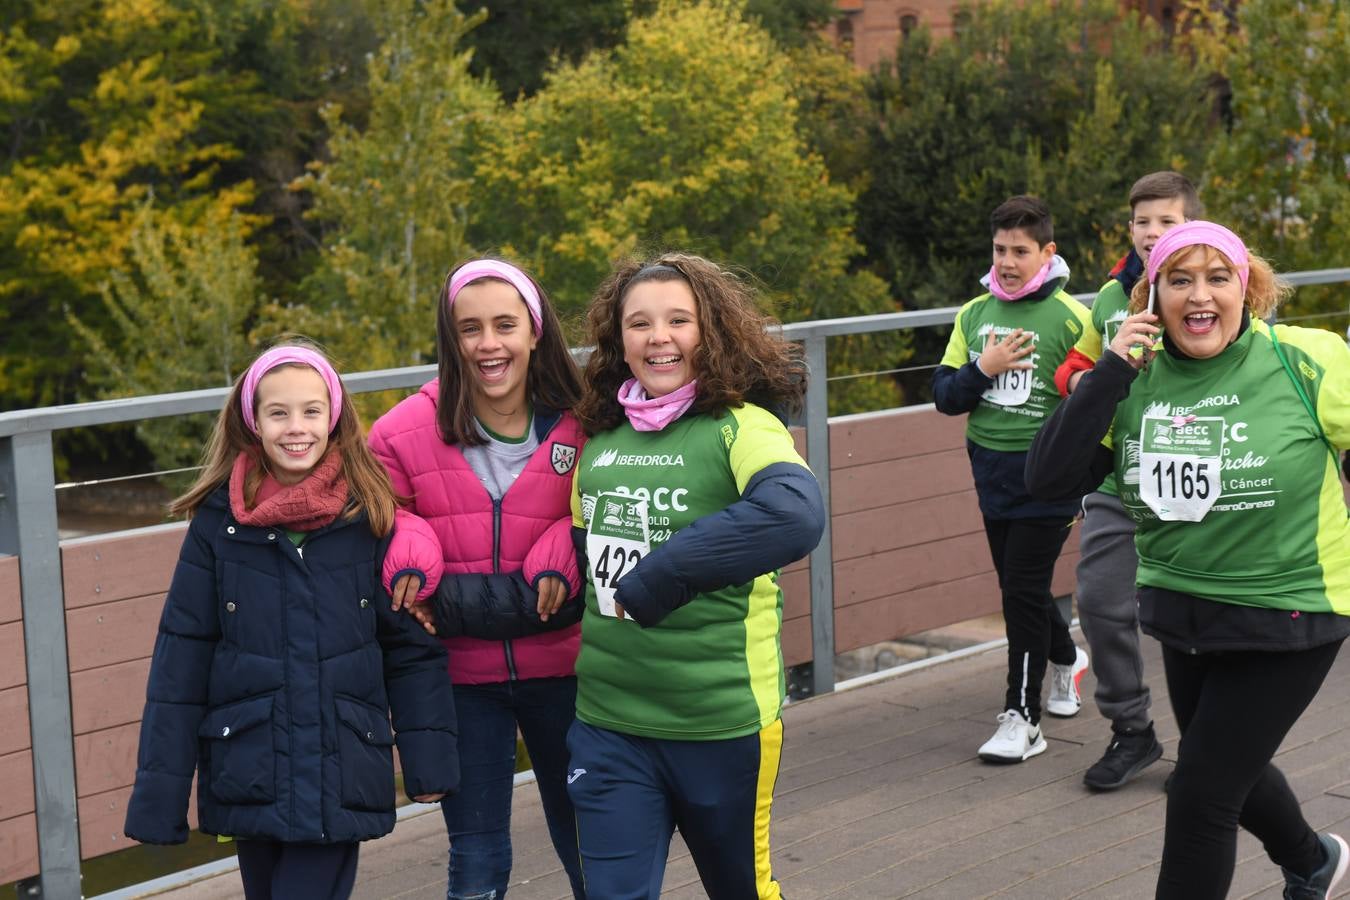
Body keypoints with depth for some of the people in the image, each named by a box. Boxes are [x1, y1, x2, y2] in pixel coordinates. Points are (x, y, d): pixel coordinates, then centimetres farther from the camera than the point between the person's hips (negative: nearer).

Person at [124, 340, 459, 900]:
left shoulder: (371, 518, -2)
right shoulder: (219, 522, -2)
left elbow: (412, 647, 3)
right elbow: (180, 661, -1)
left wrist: (429, 760, 3)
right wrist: (159, 799, -2)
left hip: (340, 780, -1)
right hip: (248, 776, 1)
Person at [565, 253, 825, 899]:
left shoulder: (740, 426, -11)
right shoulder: (600, 439, 6)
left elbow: (796, 515, -31)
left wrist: (660, 575, -27)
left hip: (722, 720, -4)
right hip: (607, 723, 4)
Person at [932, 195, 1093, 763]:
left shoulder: (1070, 317, -9)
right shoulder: (973, 314, 6)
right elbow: (944, 395, 5)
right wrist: (983, 368, -13)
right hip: (992, 473, 6)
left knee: (1024, 589, -7)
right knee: (1017, 585, 16)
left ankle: (1022, 718, 2)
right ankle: (1067, 659, 44)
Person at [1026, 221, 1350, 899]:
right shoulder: (1135, 379, -6)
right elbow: (1048, 478, -14)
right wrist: (1108, 373, -21)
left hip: (1286, 615, -5)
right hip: (1182, 609, 6)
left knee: (1201, 792, -6)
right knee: (1230, 769, 25)